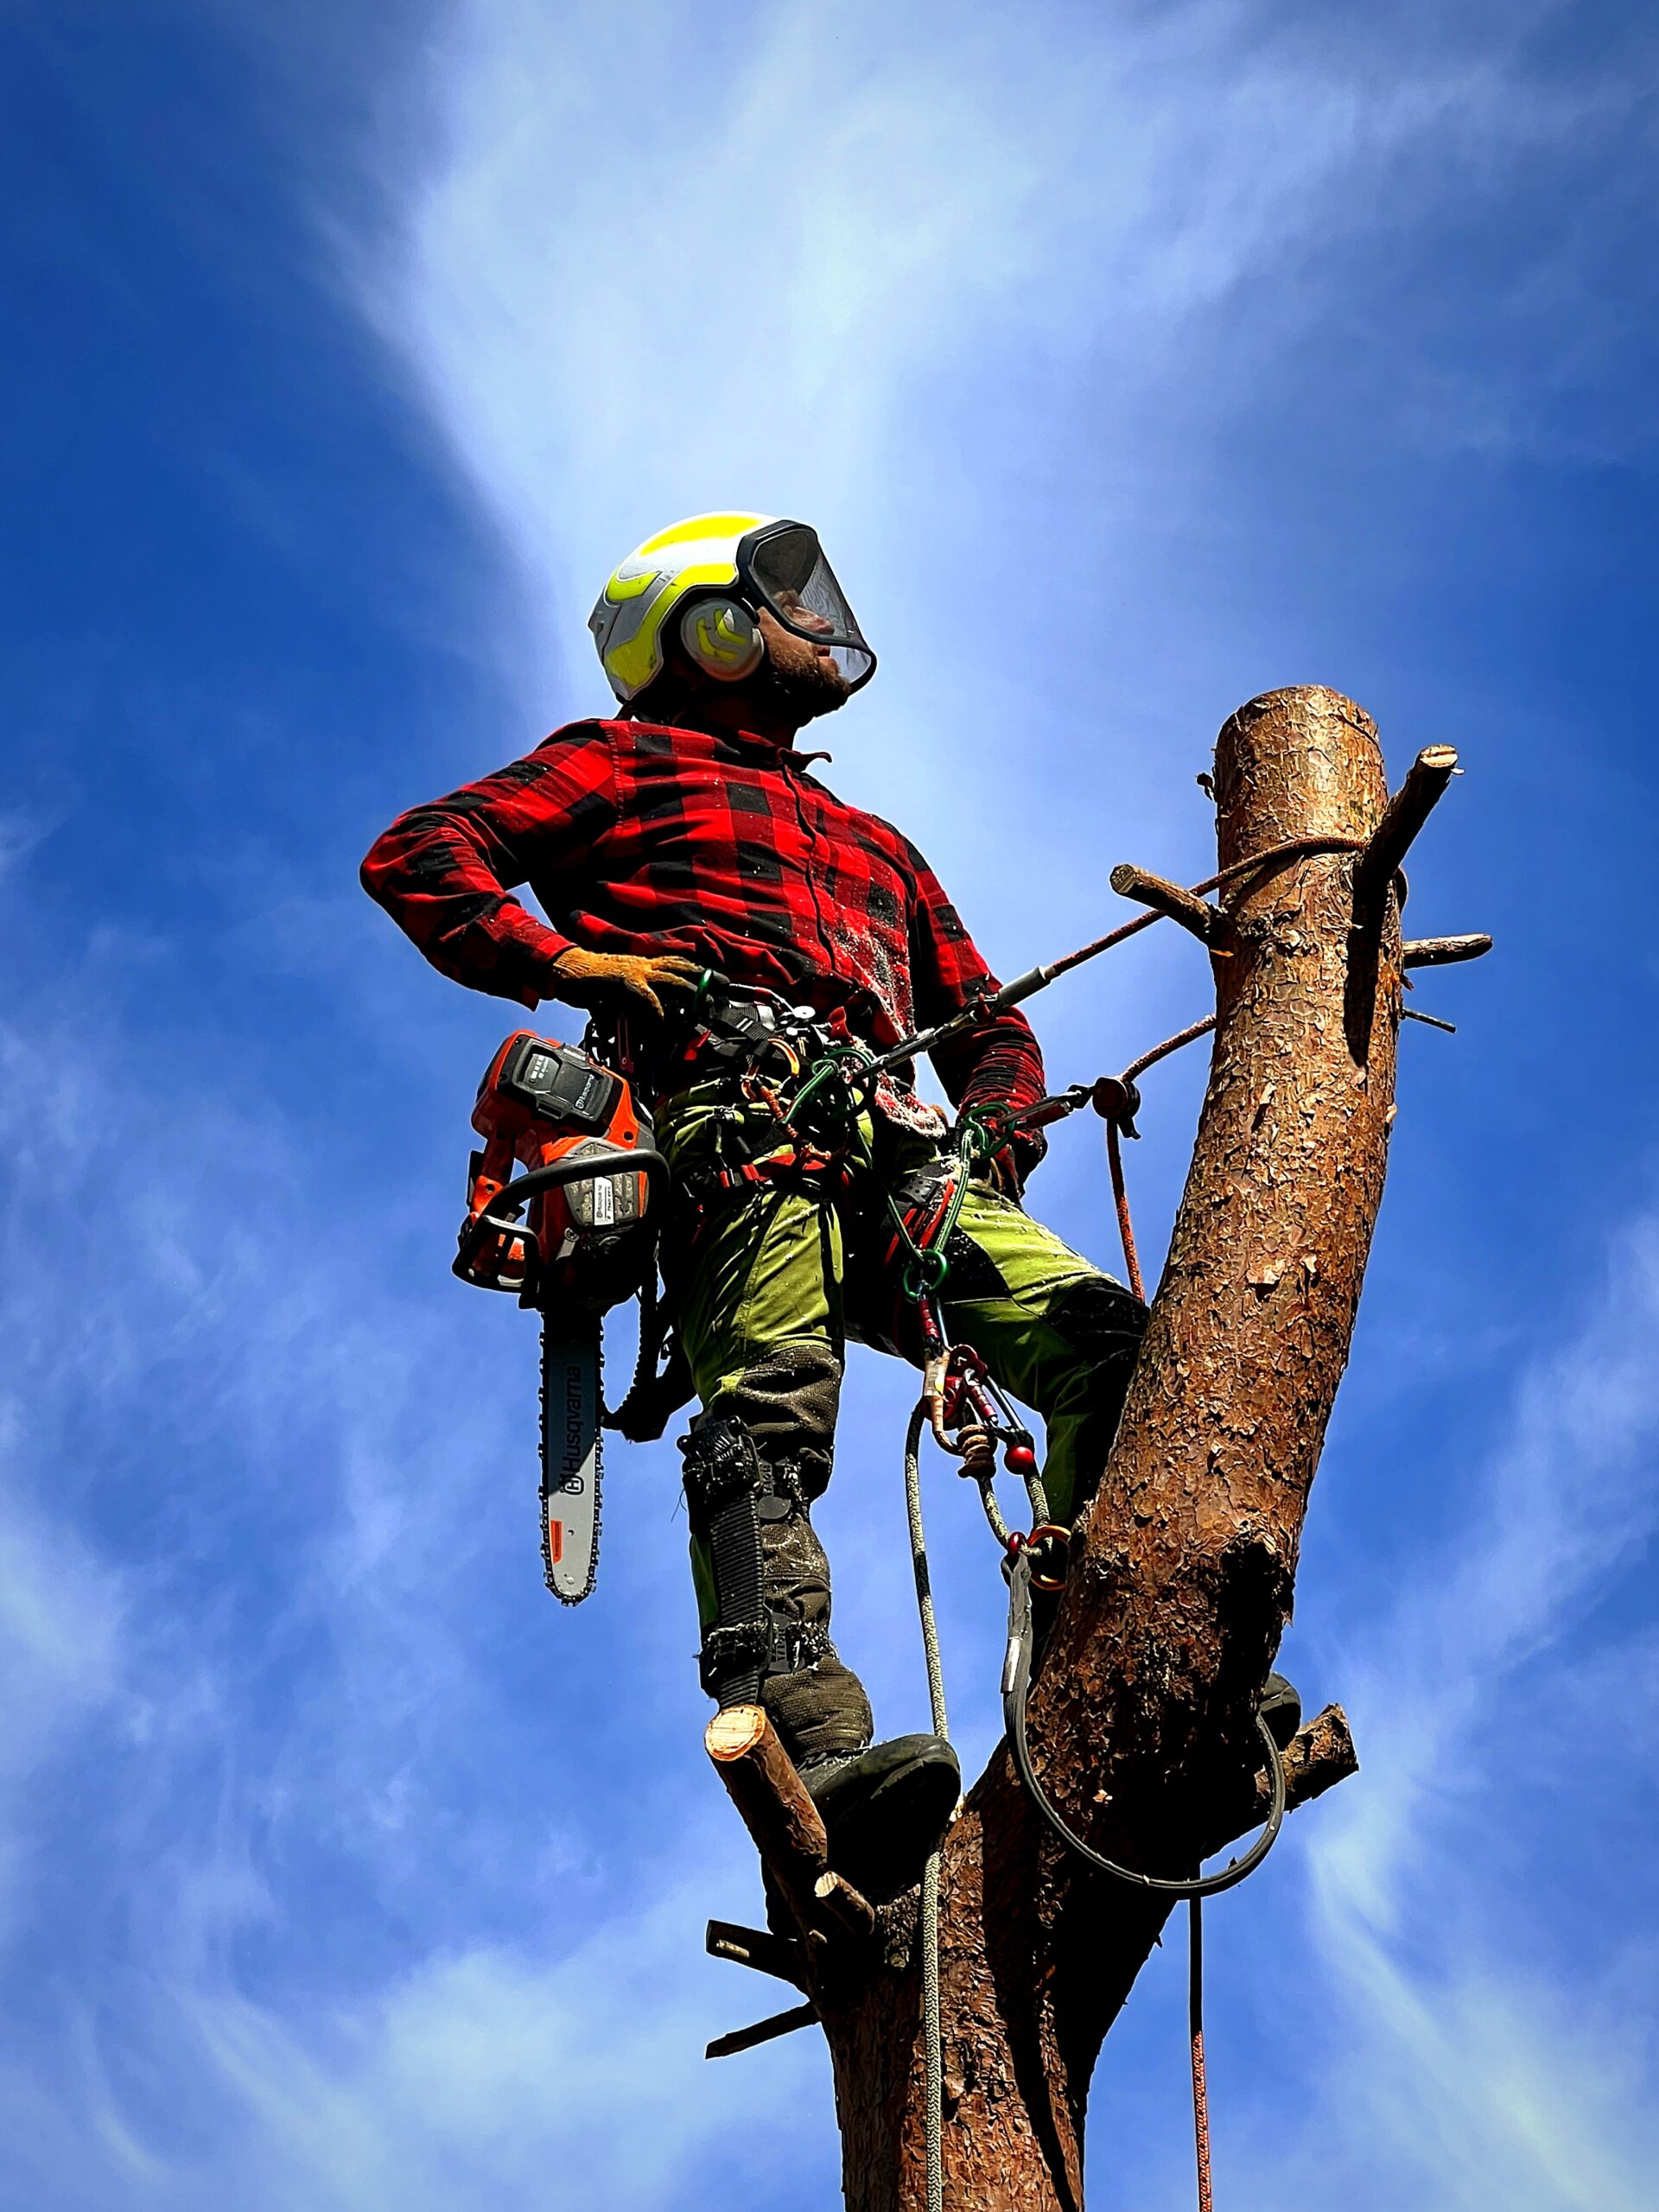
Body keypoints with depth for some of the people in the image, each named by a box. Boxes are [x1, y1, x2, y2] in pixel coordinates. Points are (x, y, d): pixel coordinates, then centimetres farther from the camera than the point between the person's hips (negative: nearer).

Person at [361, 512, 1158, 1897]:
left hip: (897, 1159, 6)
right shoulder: (630, 764, 24)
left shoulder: (878, 846, 41)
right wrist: (561, 962, -3)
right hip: (741, 1131, -6)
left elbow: (989, 1021, 36)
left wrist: (998, 1125, 13)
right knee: (768, 1429, -28)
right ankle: (817, 1759, -45)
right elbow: (416, 853, 12)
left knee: (1104, 1336, -17)